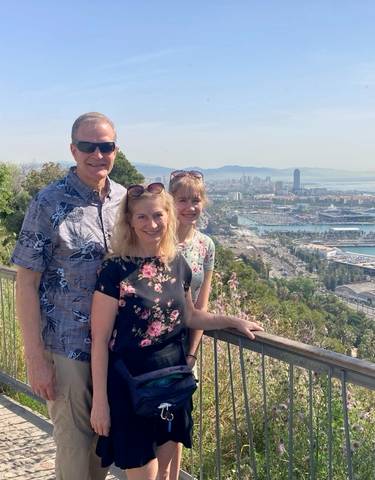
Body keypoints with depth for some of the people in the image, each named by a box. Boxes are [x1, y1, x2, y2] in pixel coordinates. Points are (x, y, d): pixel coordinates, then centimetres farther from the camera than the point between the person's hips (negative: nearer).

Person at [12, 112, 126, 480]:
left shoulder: (125, 200, 3)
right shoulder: (48, 204, -11)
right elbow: (26, 283, -10)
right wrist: (35, 357, -13)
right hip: (68, 348, -4)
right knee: (74, 443, 8)